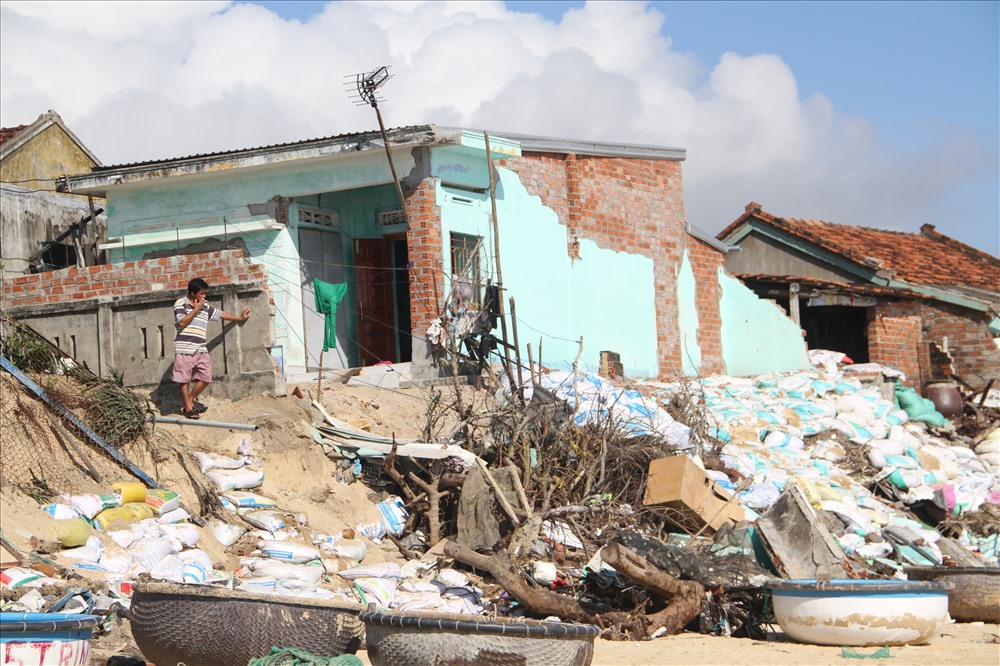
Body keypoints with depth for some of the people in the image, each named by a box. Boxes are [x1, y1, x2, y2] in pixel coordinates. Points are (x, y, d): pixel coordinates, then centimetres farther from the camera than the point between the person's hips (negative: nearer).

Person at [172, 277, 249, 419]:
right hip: (184, 349, -6)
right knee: (184, 379, 1)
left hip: (200, 350, 6)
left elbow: (221, 314, 25)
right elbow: (181, 323, -16)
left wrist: (240, 318, 32)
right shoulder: (180, 304, -4)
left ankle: (189, 400, 21)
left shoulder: (205, 307, 13)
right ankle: (188, 407, 10)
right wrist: (196, 310, -10)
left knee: (205, 378, 2)